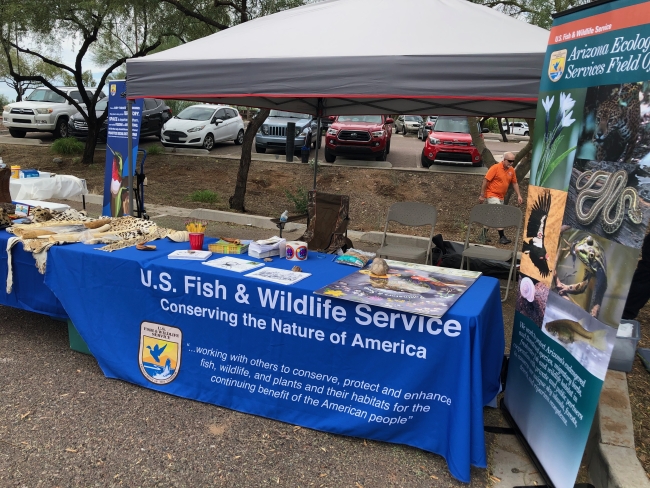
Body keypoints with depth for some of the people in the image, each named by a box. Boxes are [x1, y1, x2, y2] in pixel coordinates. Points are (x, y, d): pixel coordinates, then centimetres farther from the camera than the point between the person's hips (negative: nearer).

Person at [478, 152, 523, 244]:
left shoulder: (511, 170, 5)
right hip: (492, 195, -7)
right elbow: (485, 180, -14)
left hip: (501, 197, 7)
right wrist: (482, 195, -15)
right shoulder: (495, 168, -14)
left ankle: (485, 232, 31)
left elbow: (514, 183, 16)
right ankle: (502, 237, -12)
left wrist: (519, 195, 8)